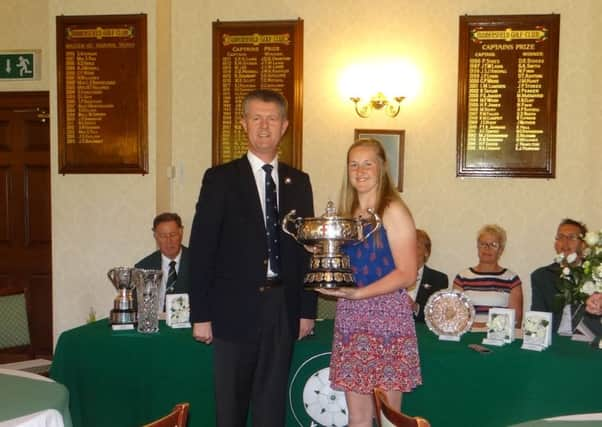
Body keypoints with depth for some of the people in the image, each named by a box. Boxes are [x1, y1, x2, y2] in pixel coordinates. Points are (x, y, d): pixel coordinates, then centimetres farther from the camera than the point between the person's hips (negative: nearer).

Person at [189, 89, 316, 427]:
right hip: (235, 309, -2)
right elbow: (202, 249, -4)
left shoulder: (299, 182, 9)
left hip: (283, 309, 3)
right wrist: (201, 315, -7)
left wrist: (307, 310, 6)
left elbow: (306, 248, 10)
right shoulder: (220, 179, -2)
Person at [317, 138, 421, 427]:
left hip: (387, 316, -5)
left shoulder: (393, 211, -6)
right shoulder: (346, 213, 13)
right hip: (350, 317, 6)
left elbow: (407, 274, -12)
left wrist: (358, 293, -20)